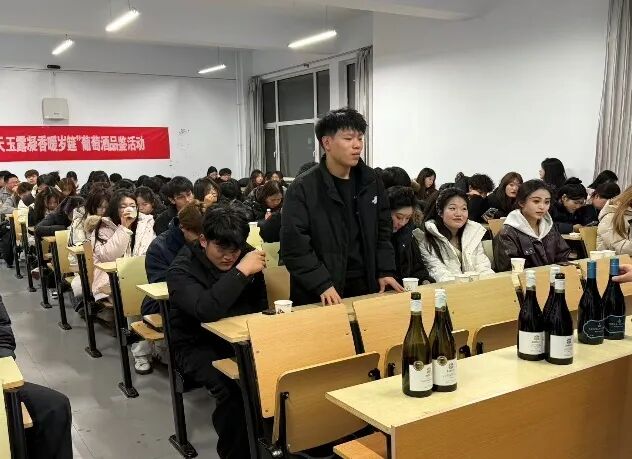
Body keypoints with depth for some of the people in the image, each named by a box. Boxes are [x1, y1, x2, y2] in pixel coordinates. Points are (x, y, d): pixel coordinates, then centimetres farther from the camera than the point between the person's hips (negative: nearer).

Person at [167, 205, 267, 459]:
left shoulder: (246, 256, 0)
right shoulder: (182, 270, -16)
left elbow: (260, 305, 14)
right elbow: (207, 310, -36)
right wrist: (242, 272, -34)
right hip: (197, 345, -4)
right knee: (232, 387, -32)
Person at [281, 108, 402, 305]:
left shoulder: (370, 181, 5)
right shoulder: (302, 189, -12)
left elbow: (383, 230, 12)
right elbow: (294, 245, -16)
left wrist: (385, 271, 2)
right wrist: (322, 285, -21)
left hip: (366, 287, 5)